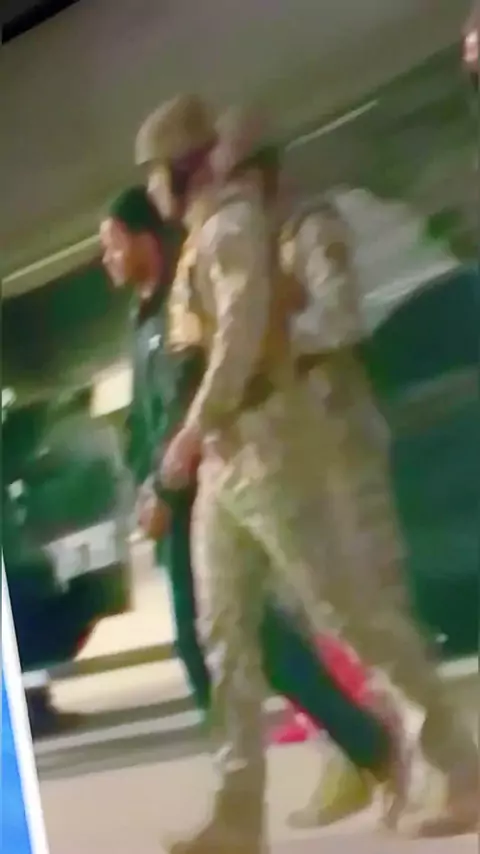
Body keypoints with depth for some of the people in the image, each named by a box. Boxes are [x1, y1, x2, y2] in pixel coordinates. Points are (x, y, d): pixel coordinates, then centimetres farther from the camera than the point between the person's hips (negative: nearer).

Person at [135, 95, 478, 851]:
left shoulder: (231, 222, -9)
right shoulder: (205, 237, 20)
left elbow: (243, 331, -22)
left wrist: (192, 430, -22)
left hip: (266, 450, -10)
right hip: (225, 462, 10)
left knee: (354, 611, -8)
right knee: (226, 633, 6)